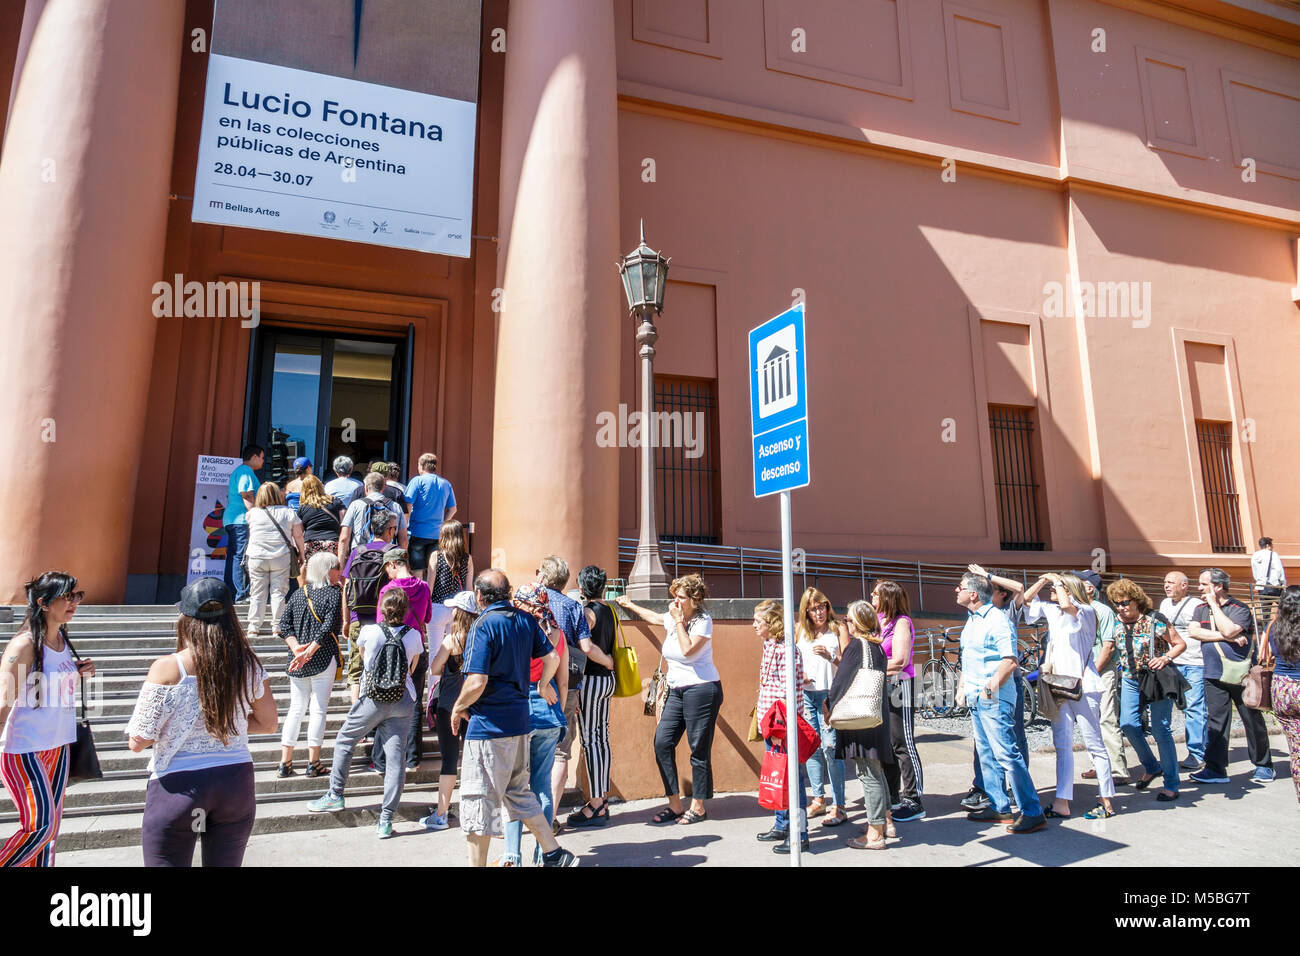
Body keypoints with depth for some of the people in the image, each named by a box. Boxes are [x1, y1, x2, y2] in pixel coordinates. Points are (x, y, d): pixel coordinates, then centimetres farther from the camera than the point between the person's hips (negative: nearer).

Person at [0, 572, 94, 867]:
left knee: (51, 826, 12)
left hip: (57, 745, 7)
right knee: (41, 825, -8)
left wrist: (78, 672, 3)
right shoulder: (24, 644, -16)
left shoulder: (62, 641, 7)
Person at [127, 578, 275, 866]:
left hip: (177, 786, -3)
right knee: (225, 863, 19)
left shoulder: (166, 669, -14)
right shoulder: (249, 665, -5)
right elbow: (268, 724, 5)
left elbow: (138, 741, -10)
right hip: (236, 783, 3)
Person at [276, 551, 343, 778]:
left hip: (297, 663, 5)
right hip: (323, 660, -5)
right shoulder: (334, 593, -6)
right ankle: (313, 763, 6)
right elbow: (328, 627, -17)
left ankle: (285, 762, 15)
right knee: (318, 709, 2)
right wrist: (309, 652, -16)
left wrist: (296, 647, -4)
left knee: (296, 709, 13)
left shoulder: (298, 594, 11)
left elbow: (284, 625, 4)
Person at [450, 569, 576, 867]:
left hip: (489, 725, -8)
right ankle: (554, 854, 26)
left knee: (478, 801, 4)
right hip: (520, 720, 8)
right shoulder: (526, 620, 4)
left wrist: (458, 708, -3)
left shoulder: (483, 625, -16)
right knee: (518, 792, 21)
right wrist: (543, 684, 29)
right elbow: (552, 657, 11)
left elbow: (476, 683, -21)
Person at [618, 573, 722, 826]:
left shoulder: (703, 621, -10)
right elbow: (654, 617, 34)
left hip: (702, 689, -7)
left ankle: (698, 807, 12)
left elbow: (688, 650, -23)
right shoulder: (672, 618, 10)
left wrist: (679, 621, -15)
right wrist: (630, 605, 43)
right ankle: (675, 805, 8)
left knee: (699, 749, -2)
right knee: (662, 742, -2)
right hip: (677, 691, 7)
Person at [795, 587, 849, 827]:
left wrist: (830, 656, -18)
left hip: (830, 693, -4)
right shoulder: (800, 630, 10)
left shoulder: (838, 629, 2)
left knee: (830, 748, -8)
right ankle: (819, 799, 24)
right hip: (805, 693, 4)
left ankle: (838, 807, 0)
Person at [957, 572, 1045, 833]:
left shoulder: (996, 620, -14)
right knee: (987, 756, 14)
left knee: (1007, 755, -8)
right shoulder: (971, 619, 14)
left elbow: (1010, 661, -20)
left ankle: (1033, 813, 0)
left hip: (994, 699, -10)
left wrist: (992, 687, -21)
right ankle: (999, 808, 24)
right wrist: (964, 686, 18)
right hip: (975, 699, 10)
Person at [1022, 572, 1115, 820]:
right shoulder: (1051, 610, 12)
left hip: (1082, 687, -7)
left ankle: (1107, 803, 12)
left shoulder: (1085, 611, -8)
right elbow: (1027, 599, 19)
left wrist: (1058, 581, -13)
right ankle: (1062, 804, 8)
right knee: (1062, 745, 6)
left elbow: (1066, 605, -29)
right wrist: (1044, 579, 6)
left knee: (1094, 744, 2)